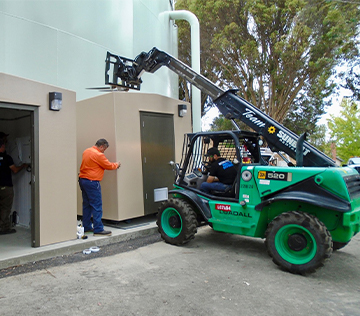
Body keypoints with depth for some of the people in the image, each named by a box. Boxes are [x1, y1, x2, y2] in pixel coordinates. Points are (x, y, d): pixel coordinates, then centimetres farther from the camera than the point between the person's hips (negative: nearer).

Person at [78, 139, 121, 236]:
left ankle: (86, 227, 23)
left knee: (86, 204, 15)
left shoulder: (86, 151, 12)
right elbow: (108, 166, -7)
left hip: (82, 180, 9)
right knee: (97, 205, -4)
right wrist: (117, 165, 12)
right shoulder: (98, 155, -15)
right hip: (92, 182, -9)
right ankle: (98, 229, -2)